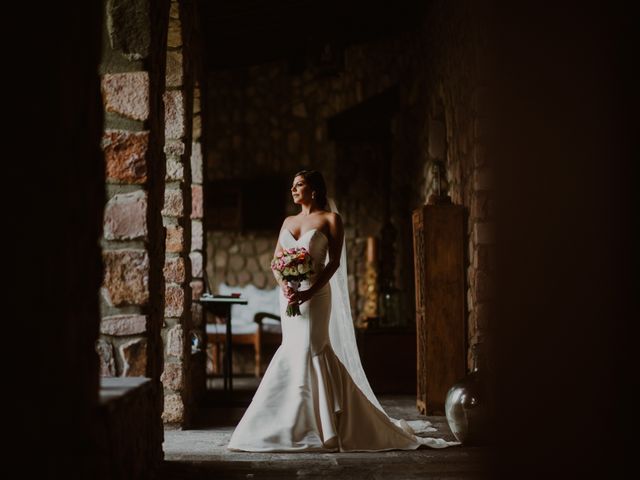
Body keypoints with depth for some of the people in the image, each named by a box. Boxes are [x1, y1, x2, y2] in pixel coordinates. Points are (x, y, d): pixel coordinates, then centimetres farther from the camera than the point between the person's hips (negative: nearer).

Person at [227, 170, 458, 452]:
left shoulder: (330, 219, 0)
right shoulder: (288, 222, 17)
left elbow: (334, 261, -8)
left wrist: (309, 292, -18)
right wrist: (283, 286, -8)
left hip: (315, 294, -6)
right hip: (289, 295, 6)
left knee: (310, 351, -11)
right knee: (294, 352, 4)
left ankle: (322, 426, -4)